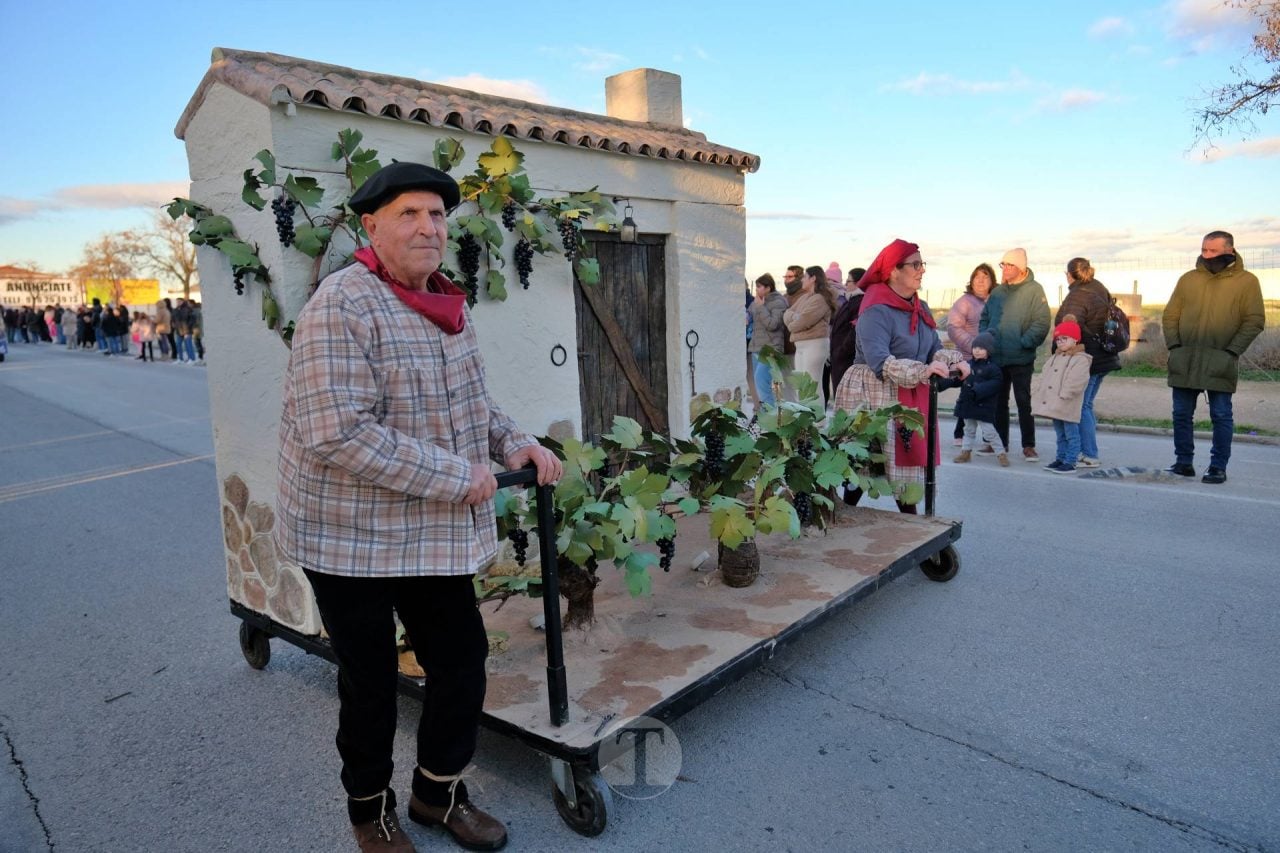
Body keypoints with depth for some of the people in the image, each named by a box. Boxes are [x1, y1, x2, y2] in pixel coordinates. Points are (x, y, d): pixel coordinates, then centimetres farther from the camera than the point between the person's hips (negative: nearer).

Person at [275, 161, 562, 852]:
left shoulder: (446, 304, 7)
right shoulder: (343, 306, -19)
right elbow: (338, 435, -28)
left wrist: (513, 442, 1)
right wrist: (455, 476, -23)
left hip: (435, 535, 7)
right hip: (353, 537, -7)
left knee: (462, 663, 14)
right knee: (370, 683, 12)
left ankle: (438, 793, 40)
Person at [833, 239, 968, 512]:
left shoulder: (920, 308, 11)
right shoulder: (876, 310, -18)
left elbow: (935, 347, 8)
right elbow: (879, 361, -28)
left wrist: (954, 361, -14)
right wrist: (923, 370, -38)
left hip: (909, 398, 8)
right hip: (872, 397, -8)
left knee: (906, 462, 11)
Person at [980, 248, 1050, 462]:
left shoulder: (1034, 290, -6)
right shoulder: (997, 292, 10)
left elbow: (1041, 323, -12)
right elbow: (984, 318, 18)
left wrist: (1024, 343, -18)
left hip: (1021, 358, -5)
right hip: (996, 357, 5)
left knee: (1024, 401, 0)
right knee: (998, 402, 12)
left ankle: (1028, 445, 8)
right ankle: (999, 442, 22)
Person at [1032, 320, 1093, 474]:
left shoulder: (1081, 360, -11)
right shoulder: (1054, 358, 16)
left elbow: (1076, 382, -20)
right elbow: (1044, 378, 16)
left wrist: (1063, 397, -24)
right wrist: (1039, 395, 6)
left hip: (1068, 407, -8)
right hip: (1054, 406, 8)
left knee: (1071, 435, -1)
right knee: (1060, 434, 17)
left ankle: (1070, 462, 1)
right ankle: (1060, 458, 26)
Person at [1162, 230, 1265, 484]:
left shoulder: (1246, 281, 1)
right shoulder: (1188, 279, 9)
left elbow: (1254, 321, -3)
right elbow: (1170, 315, 10)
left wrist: (1232, 351, -11)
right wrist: (1174, 345, -3)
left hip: (1220, 363, -3)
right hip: (1184, 361, 3)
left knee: (1221, 415, 1)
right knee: (1181, 414, 7)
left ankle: (1218, 467, 8)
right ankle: (1184, 463, 17)